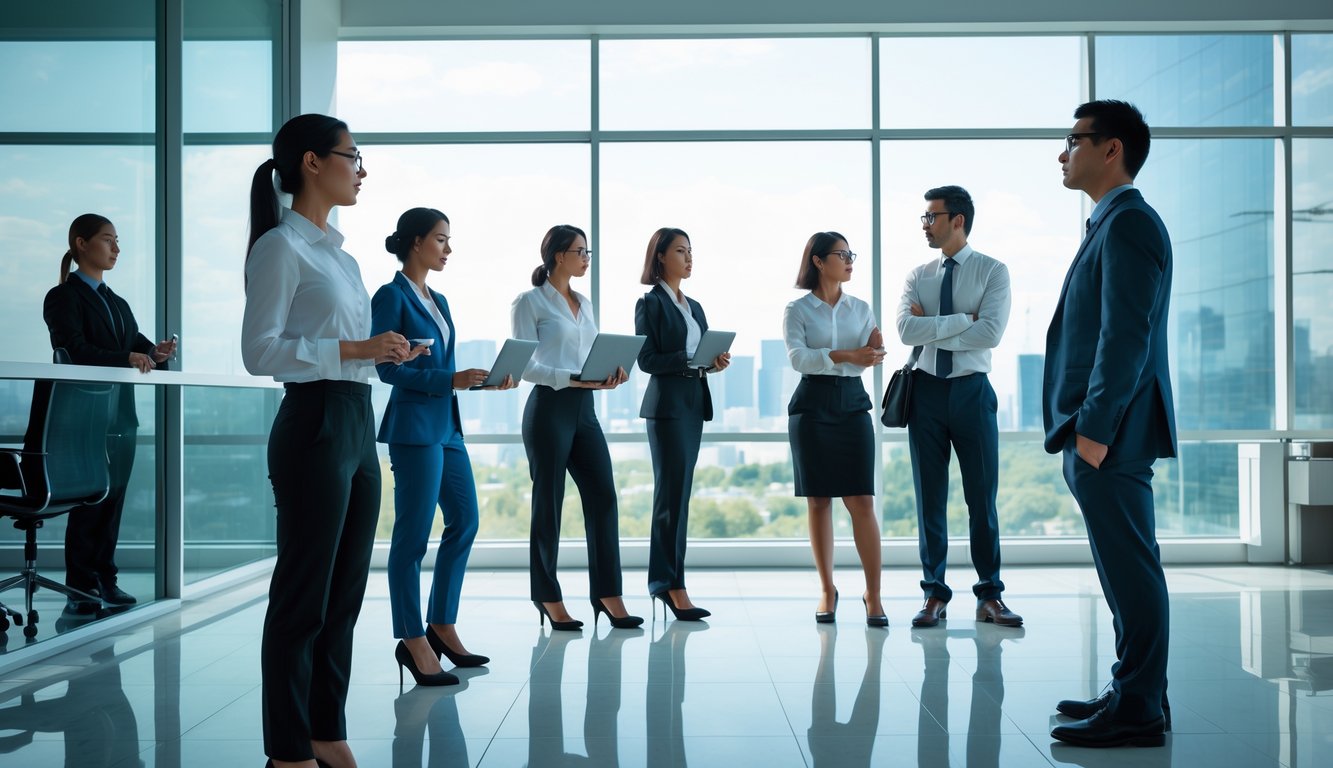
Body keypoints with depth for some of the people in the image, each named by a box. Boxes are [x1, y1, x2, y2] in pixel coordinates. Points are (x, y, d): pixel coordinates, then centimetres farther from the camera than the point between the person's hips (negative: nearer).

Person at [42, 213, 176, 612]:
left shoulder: (118, 303, 20)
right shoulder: (63, 297, -2)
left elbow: (137, 345, 12)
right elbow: (75, 351, -15)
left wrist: (156, 353, -11)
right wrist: (127, 358, -26)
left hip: (122, 417, 7)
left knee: (113, 500, 7)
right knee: (89, 501, -5)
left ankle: (105, 580, 12)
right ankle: (81, 589, 0)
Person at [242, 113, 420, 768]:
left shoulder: (338, 253, 17)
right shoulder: (281, 246, -9)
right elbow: (259, 351, -15)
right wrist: (354, 349, -19)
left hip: (359, 424, 9)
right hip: (314, 425, -9)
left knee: (345, 593, 13)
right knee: (304, 596, 0)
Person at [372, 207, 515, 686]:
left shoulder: (437, 301, 17)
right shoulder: (392, 296, -8)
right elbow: (386, 367, -15)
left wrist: (487, 379, 5)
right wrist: (450, 380, -19)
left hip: (446, 426, 9)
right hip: (414, 426, -9)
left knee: (464, 522, 11)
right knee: (413, 536, -2)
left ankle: (441, 627, 22)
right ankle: (412, 641, 6)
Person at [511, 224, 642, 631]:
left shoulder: (584, 304, 16)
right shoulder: (530, 301, -5)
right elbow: (525, 365, -11)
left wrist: (610, 375, -4)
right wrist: (572, 379, -22)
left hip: (584, 409, 7)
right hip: (549, 409, -7)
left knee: (603, 497, 0)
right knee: (548, 504, 2)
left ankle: (608, 594, 6)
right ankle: (548, 597, 13)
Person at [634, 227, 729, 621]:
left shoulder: (694, 307, 18)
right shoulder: (650, 303, -4)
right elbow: (647, 359, -13)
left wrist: (715, 362, -3)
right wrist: (691, 359, -23)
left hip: (694, 404, 8)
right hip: (667, 405, -7)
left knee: (676, 494, 8)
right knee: (673, 493, -9)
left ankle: (663, 579, 13)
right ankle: (672, 584, -6)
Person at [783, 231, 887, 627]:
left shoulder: (860, 308, 11)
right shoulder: (797, 310, 1)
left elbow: (868, 359, 4)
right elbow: (798, 358, -13)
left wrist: (873, 350, -20)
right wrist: (845, 355, -25)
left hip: (852, 402, 2)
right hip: (812, 405, -2)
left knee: (862, 500, -4)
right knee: (818, 501, 3)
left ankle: (873, 593, 2)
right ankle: (827, 590, 15)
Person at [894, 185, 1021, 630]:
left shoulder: (993, 271, 0)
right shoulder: (918, 276, 8)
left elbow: (992, 332, -15)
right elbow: (906, 330, -8)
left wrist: (932, 328, -10)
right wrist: (964, 319, -13)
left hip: (972, 390, -3)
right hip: (926, 390, 3)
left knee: (982, 496, 3)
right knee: (929, 497, 6)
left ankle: (989, 595, 13)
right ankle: (934, 593, 14)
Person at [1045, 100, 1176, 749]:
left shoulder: (1128, 222, -11)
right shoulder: (1113, 223, 20)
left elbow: (1127, 334, -19)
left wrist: (1095, 428, -20)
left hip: (1111, 434, -10)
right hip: (1098, 432, 10)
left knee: (1131, 572, -4)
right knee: (1126, 571, 14)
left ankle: (1138, 713, 3)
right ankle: (1135, 691, 23)